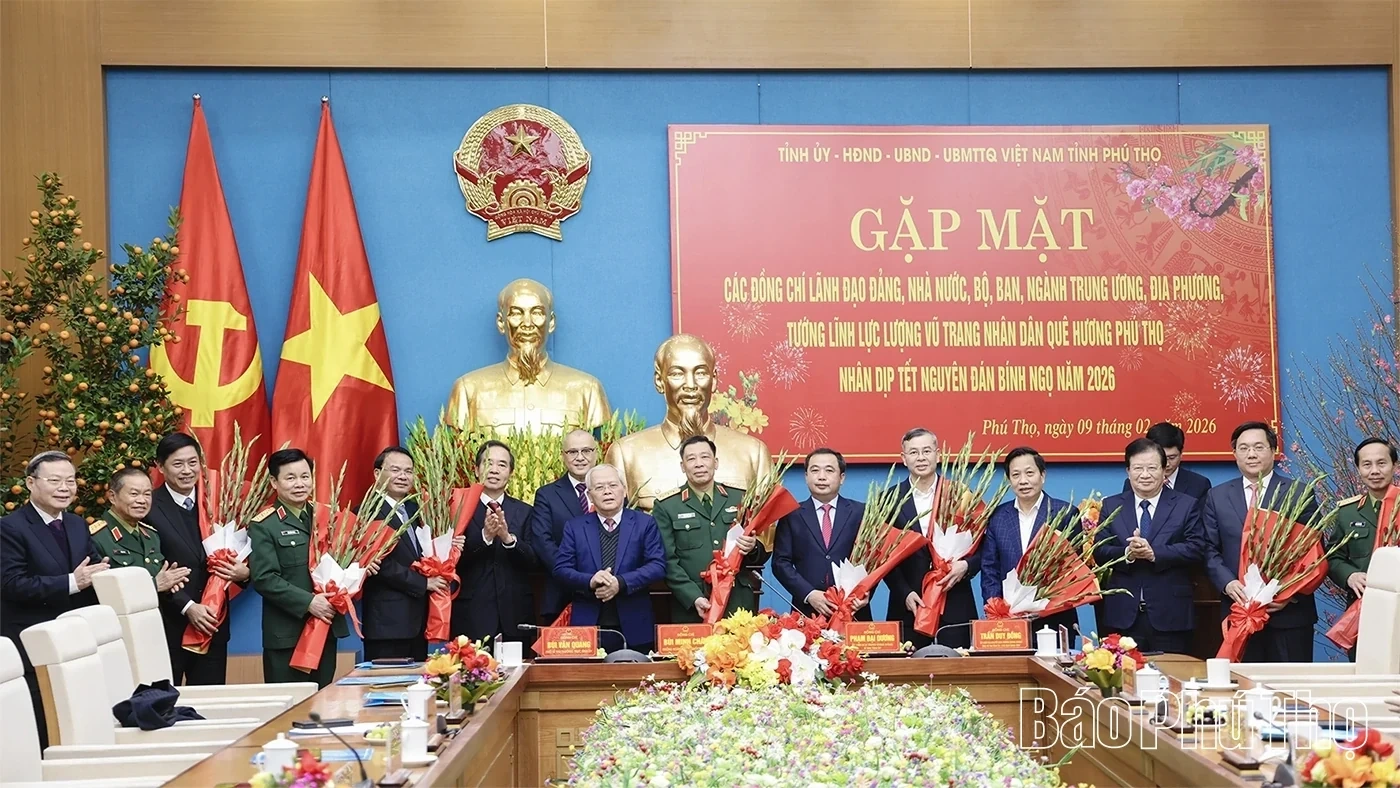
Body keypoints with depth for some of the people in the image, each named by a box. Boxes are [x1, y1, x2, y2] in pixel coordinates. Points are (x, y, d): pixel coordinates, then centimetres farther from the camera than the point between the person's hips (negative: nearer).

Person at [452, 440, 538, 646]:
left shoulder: (523, 512, 10)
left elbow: (532, 561, 1)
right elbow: (454, 561, -5)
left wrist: (508, 538, -17)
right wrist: (485, 536, -20)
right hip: (472, 615, -2)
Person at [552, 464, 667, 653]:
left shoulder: (645, 523, 6)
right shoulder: (574, 527, 10)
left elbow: (658, 565, -3)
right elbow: (561, 569, 3)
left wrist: (621, 583, -16)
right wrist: (589, 581, -17)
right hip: (588, 626, 0)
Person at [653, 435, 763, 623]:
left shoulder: (741, 499, 11)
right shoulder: (666, 508, 5)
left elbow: (762, 554, 13)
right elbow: (668, 561, -2)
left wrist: (753, 549, -10)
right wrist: (694, 598, -14)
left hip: (739, 605, 2)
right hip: (690, 610, -1)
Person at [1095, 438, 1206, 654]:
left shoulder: (1186, 505, 6)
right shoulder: (1111, 506, 11)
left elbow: (1196, 549, -5)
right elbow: (1099, 551, 4)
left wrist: (1154, 553, -17)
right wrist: (1127, 554, -16)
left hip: (1170, 615, -1)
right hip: (1122, 615, 1)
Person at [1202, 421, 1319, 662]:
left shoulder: (1299, 494, 3)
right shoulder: (1217, 497, 10)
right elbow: (1210, 550, 6)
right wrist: (1227, 583, -11)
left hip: (1290, 612, -1)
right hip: (1238, 611, 2)